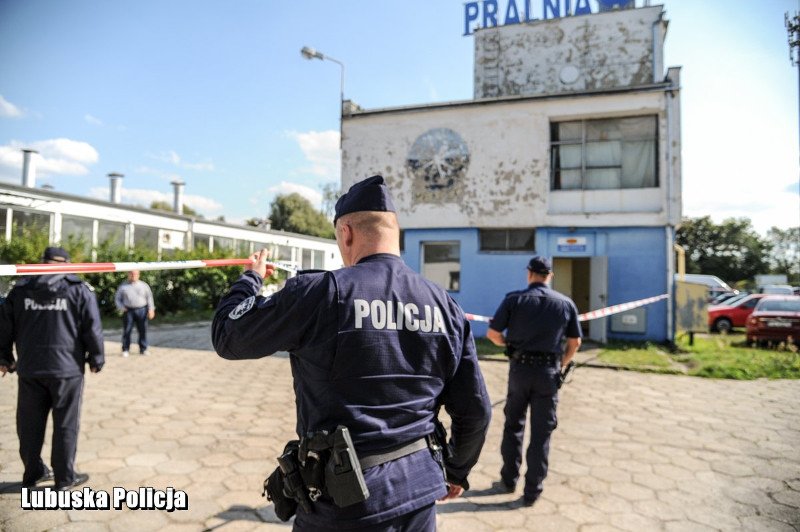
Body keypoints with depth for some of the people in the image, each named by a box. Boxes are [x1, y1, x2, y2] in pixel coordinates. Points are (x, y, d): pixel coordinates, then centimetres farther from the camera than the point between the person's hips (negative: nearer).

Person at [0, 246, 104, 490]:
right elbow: (92, 330, -6)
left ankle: (33, 472, 29)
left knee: (30, 424, 16)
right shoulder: (79, 289, -5)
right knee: (65, 424, 5)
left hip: (29, 369, 4)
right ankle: (65, 477, 13)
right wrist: (96, 360, 6)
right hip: (67, 368, -3)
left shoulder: (20, 289, 6)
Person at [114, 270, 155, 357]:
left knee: (143, 330, 1)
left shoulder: (144, 285, 11)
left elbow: (149, 297, 9)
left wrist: (151, 309, 0)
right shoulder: (123, 286, 10)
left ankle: (143, 349, 9)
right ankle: (126, 350, 8)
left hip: (141, 310, 0)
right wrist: (121, 308, -4)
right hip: (128, 311, 0)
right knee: (127, 331, 0)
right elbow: (117, 299, 12)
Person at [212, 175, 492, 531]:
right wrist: (457, 470, 21)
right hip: (419, 490, 5)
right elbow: (476, 410, 3)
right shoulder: (446, 306, -2)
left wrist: (251, 278, 14)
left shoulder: (320, 292, -16)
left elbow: (227, 337, -4)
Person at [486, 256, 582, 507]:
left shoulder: (514, 299, -5)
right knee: (541, 432, 8)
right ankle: (532, 491, 14)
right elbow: (575, 342, 4)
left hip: (520, 368, 0)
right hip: (548, 372, 1)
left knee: (513, 425, 18)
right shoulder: (566, 303, 1)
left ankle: (509, 479, 27)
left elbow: (492, 333, -6)